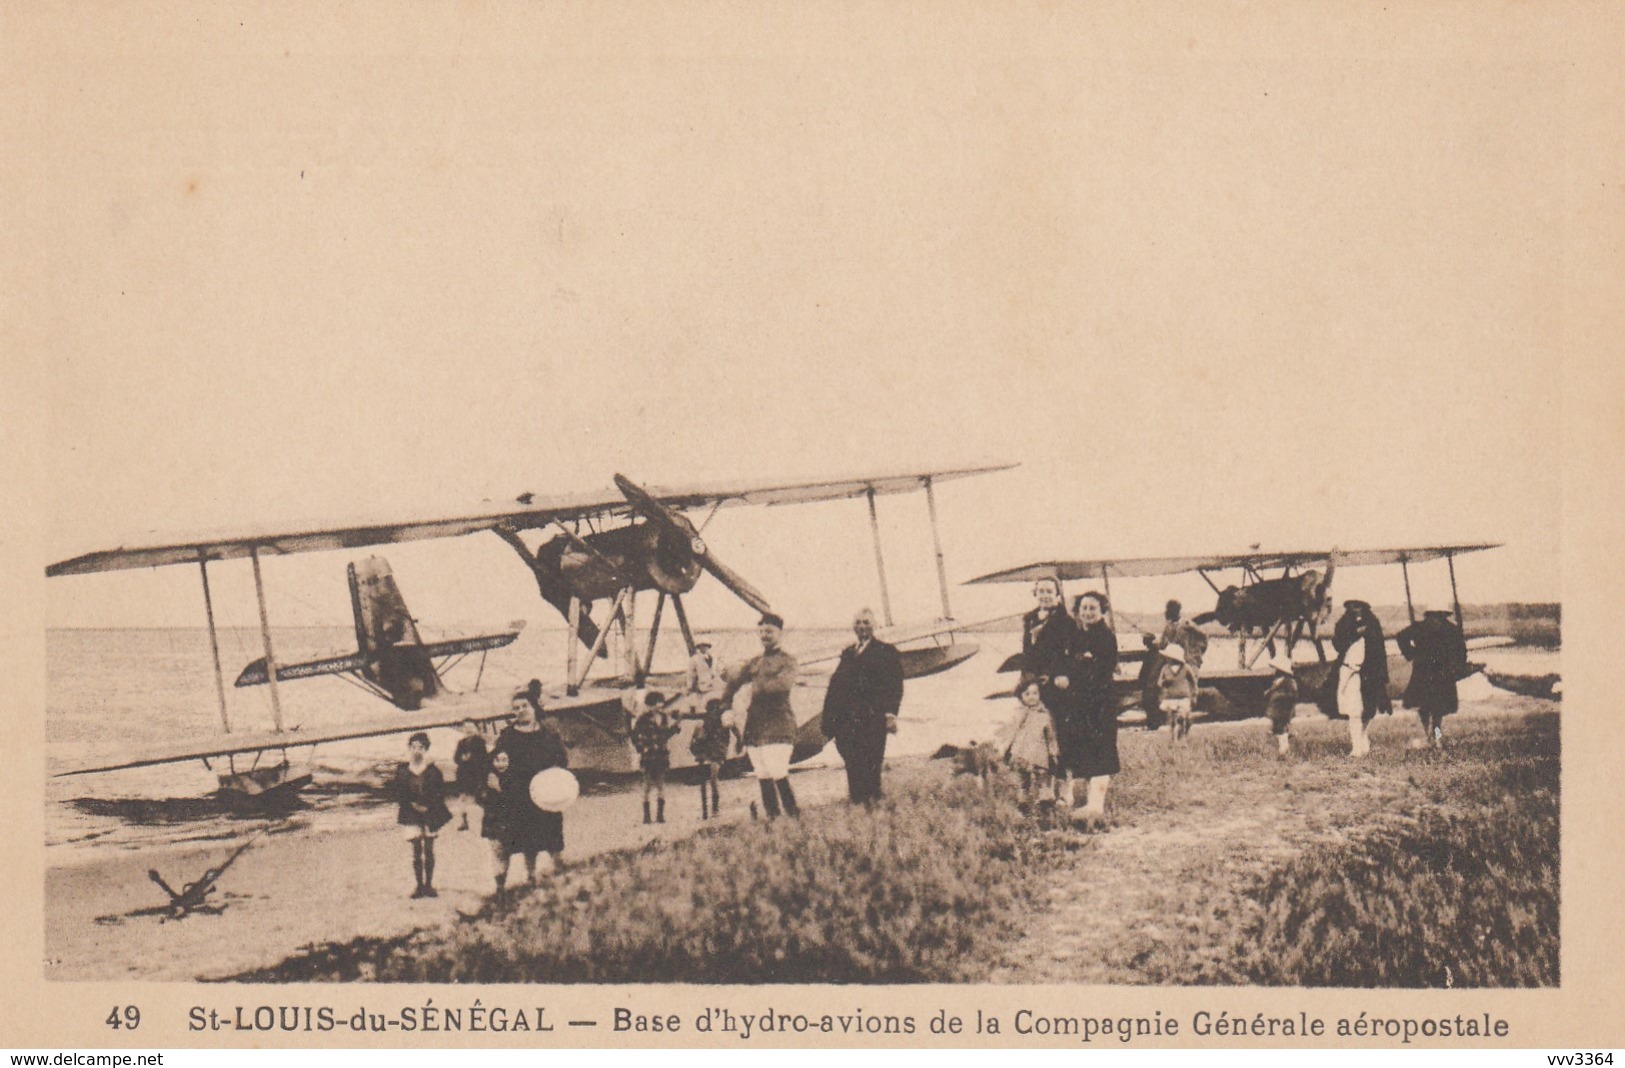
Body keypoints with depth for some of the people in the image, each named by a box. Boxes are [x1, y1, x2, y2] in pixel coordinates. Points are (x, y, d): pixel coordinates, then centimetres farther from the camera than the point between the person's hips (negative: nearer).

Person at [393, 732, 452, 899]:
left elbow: (441, 792, 2)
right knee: (416, 850, -2)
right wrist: (412, 805, -9)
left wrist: (428, 807, -10)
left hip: (430, 814, 0)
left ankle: (428, 884, 8)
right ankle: (419, 885, 5)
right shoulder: (402, 770, 3)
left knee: (429, 850, 0)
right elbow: (399, 793, 4)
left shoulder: (432, 771, 1)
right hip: (412, 815, 0)